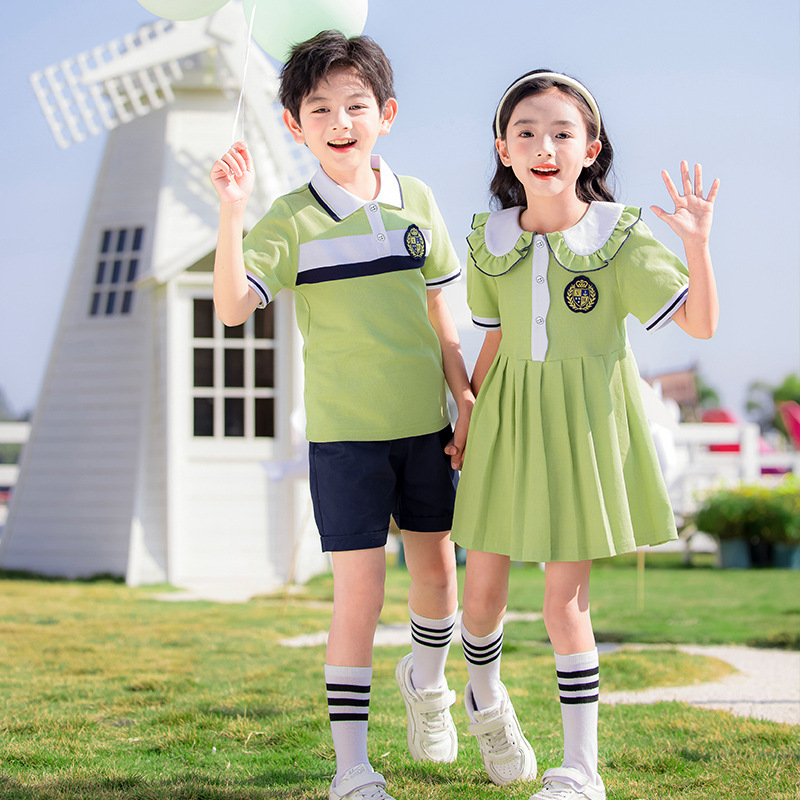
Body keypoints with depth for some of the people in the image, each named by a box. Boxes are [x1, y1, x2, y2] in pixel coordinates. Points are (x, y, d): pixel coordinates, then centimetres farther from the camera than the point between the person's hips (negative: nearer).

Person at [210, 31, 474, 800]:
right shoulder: (293, 219, -7)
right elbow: (233, 305, -20)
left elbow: (438, 318, 11)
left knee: (437, 568, 14)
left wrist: (466, 403, 8)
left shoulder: (416, 201, 5)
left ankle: (425, 678, 46)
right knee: (359, 590, -5)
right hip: (344, 432, -4)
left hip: (424, 423, 4)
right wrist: (230, 214, -31)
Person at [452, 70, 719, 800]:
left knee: (565, 602, -3)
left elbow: (701, 323, -13)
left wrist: (697, 243, -26)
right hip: (509, 420, 3)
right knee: (483, 590, 7)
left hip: (583, 427, -3)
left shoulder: (618, 240, -9)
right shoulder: (492, 243, 1)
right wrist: (468, 413, 11)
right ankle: (485, 699, 40)